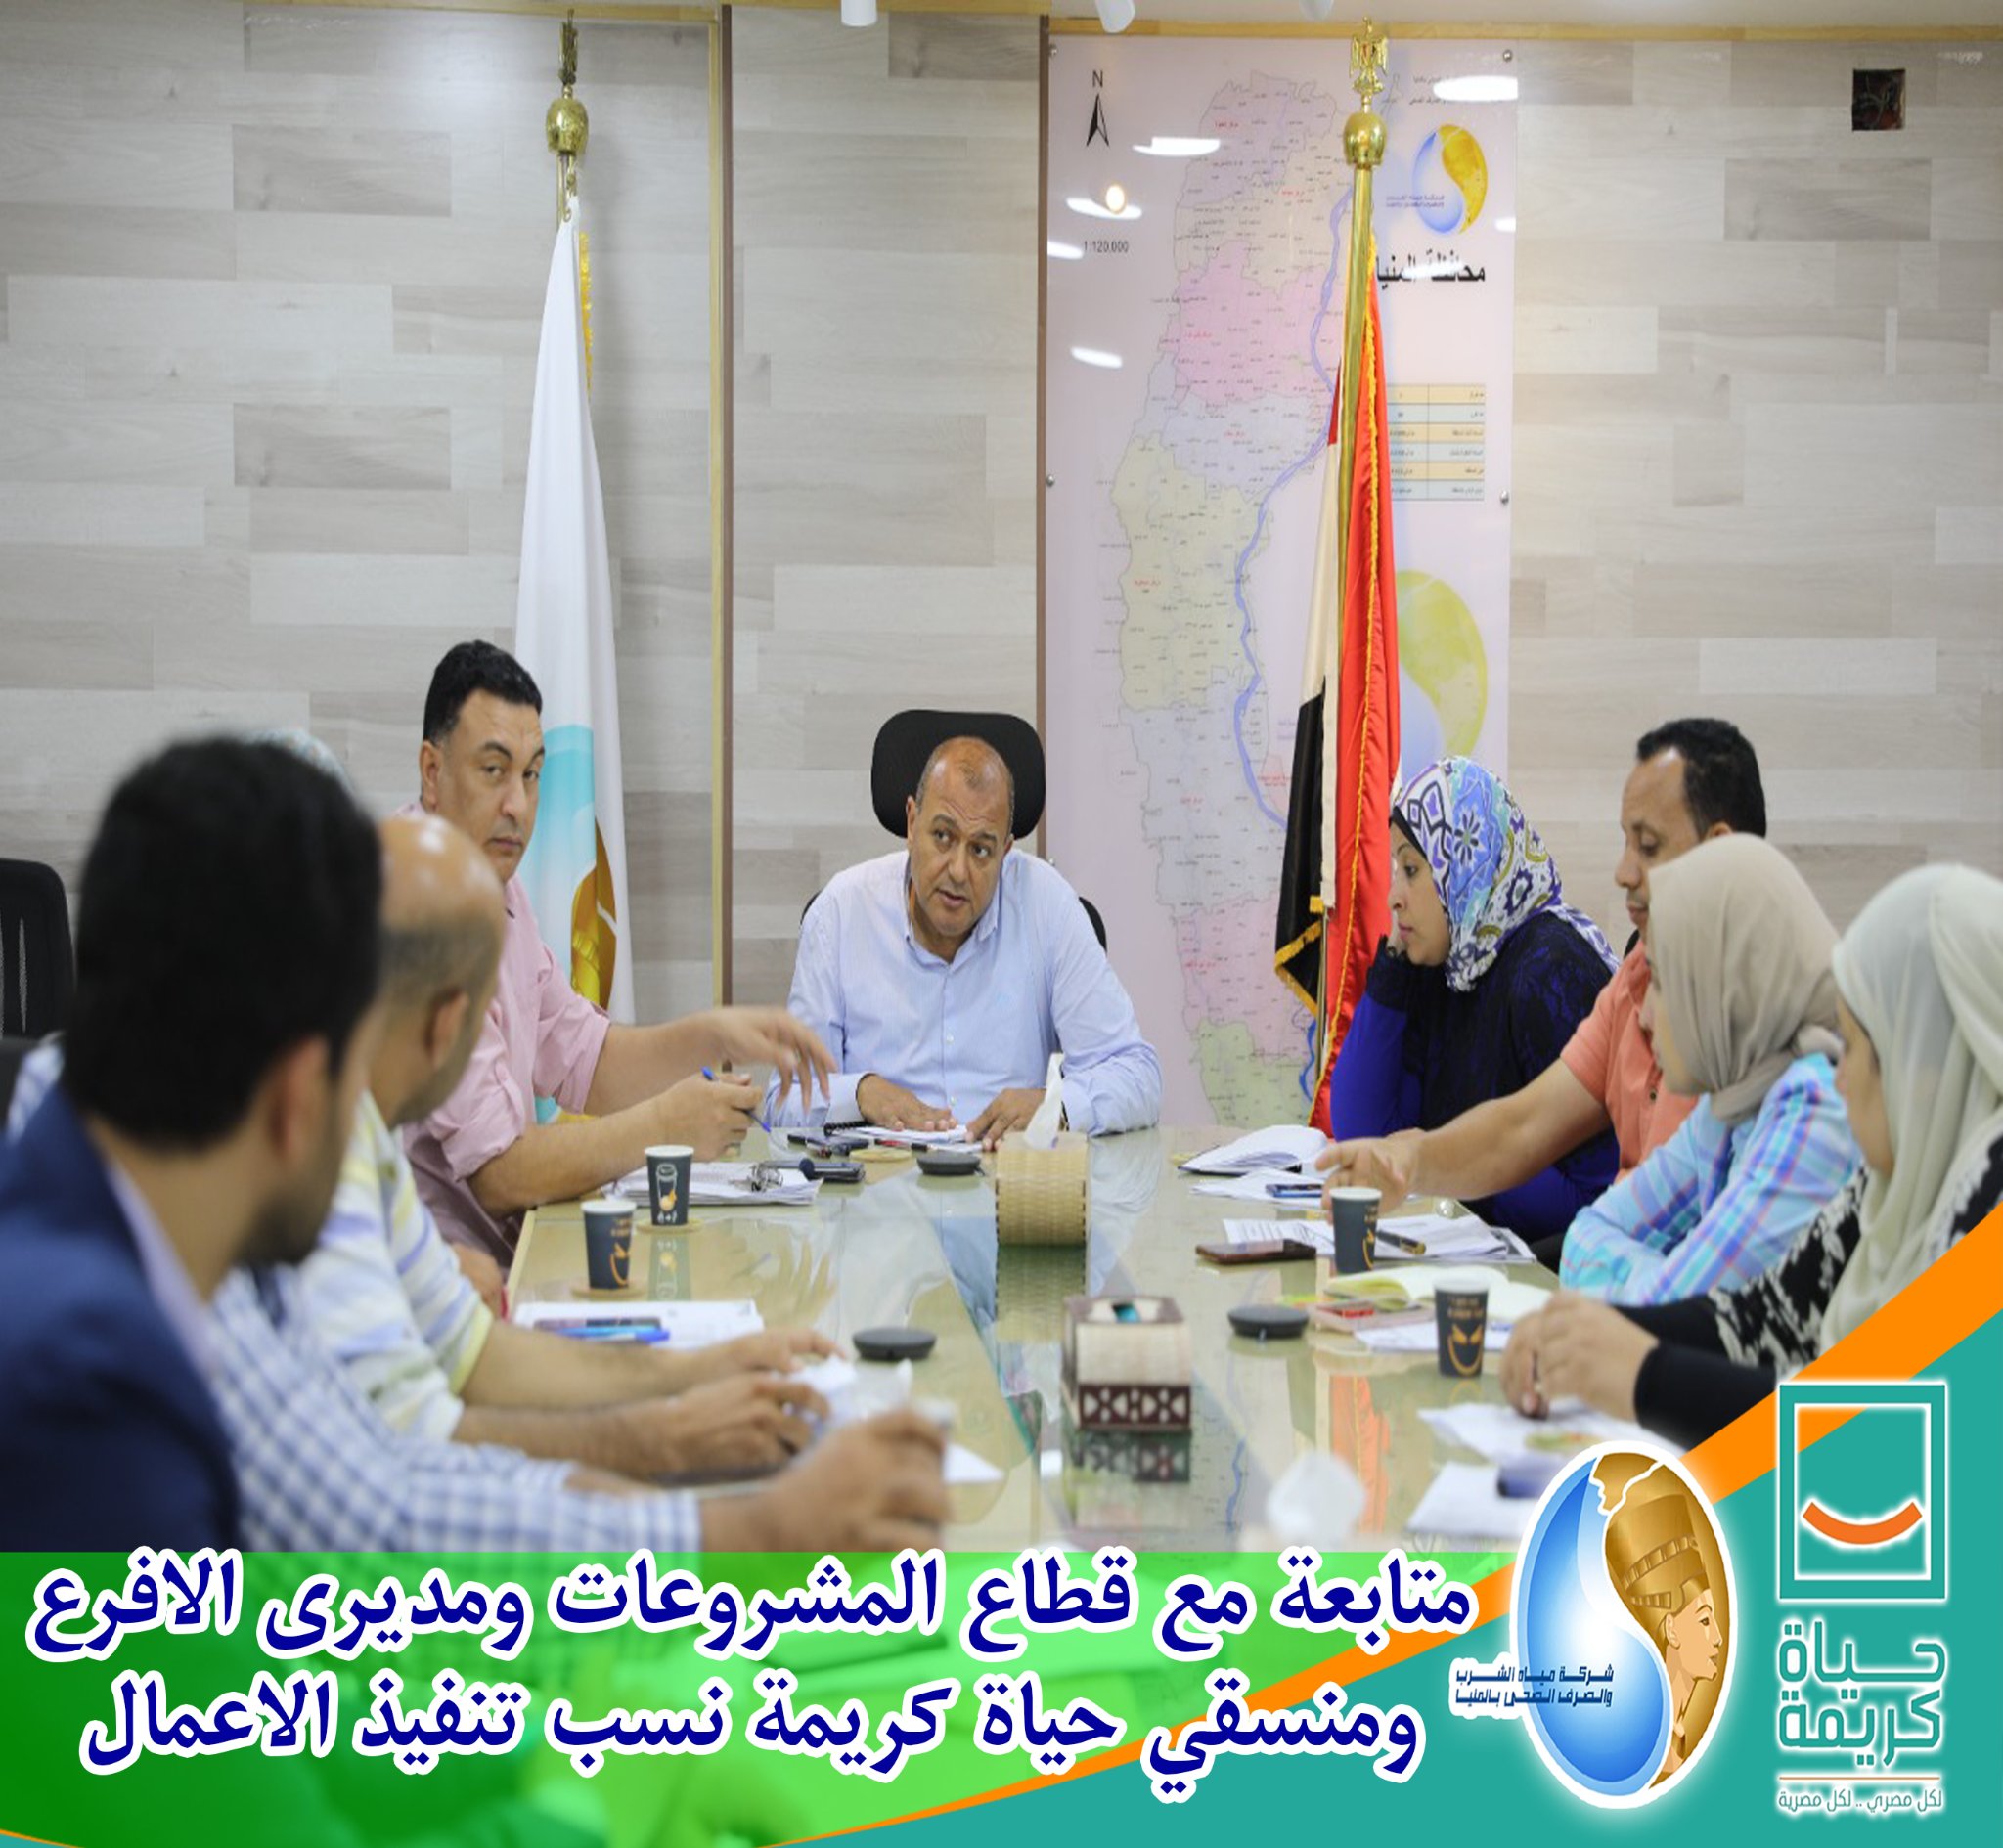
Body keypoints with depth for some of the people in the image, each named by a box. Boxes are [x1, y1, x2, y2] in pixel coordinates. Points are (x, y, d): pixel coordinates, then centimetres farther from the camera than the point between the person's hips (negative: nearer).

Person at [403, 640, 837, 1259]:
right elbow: (499, 1171, -20)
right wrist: (662, 1125, -14)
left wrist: (714, 1036, 4)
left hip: (501, 1248, 9)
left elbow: (581, 1061, 19)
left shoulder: (495, 889, 13)